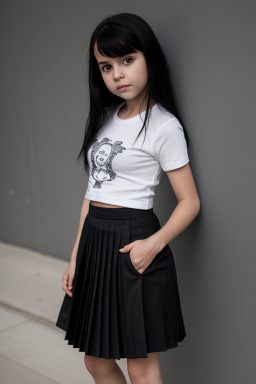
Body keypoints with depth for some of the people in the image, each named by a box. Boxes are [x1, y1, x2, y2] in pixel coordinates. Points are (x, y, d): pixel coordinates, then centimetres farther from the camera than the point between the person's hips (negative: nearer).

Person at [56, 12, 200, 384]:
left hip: (133, 245, -7)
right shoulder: (105, 119, 12)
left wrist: (154, 243, -24)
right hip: (94, 242, 7)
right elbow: (93, 191, 13)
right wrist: (75, 257, 11)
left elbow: (190, 201, -8)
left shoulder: (164, 126, -9)